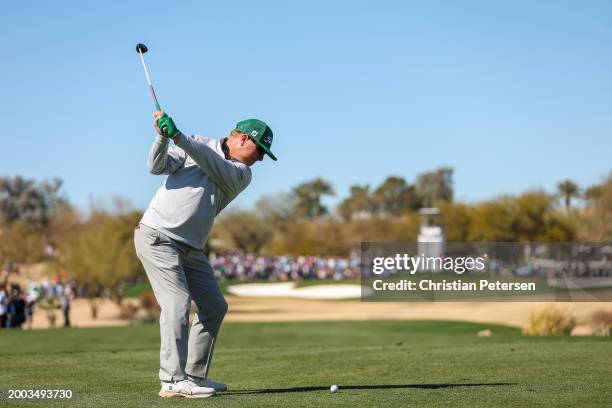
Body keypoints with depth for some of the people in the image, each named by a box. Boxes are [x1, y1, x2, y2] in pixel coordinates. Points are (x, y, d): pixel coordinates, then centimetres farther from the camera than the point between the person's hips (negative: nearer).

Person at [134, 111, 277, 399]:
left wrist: (178, 136, -30)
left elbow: (215, 166, -16)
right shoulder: (196, 144, -1)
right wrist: (163, 137, -30)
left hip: (191, 249, 7)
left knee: (214, 307, 9)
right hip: (157, 235, -7)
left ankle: (195, 375, 18)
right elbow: (158, 166, -11)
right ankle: (173, 380, -20)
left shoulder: (242, 174, 6)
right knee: (178, 301, -18)